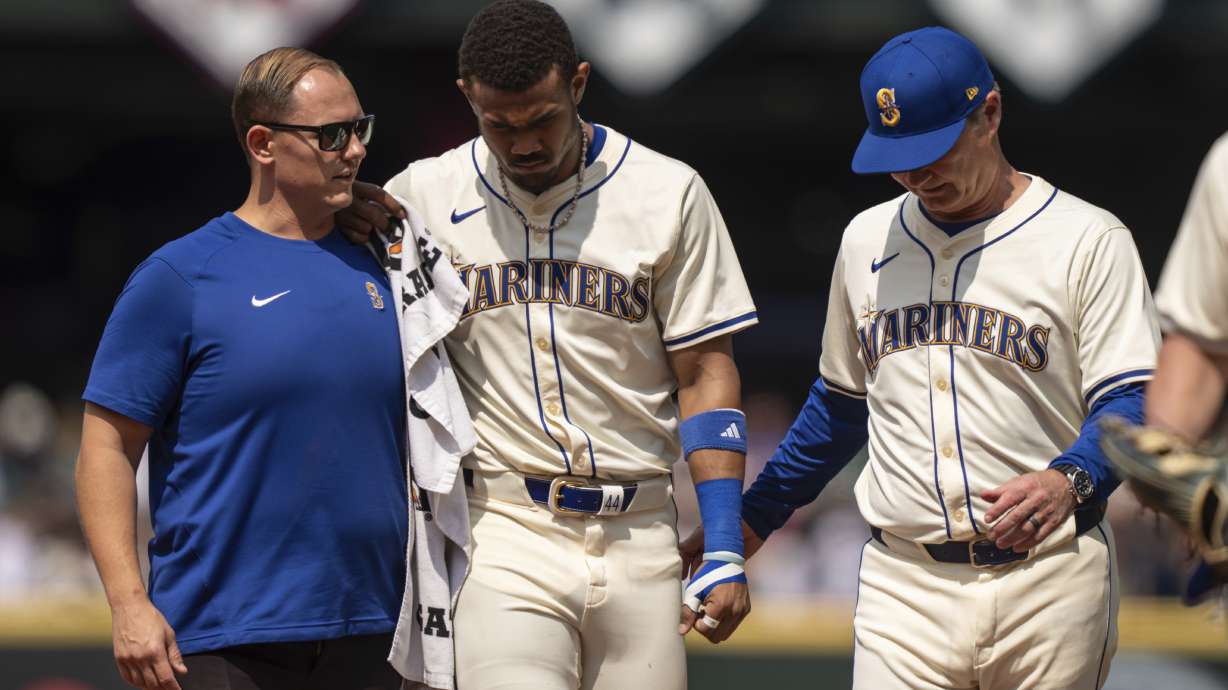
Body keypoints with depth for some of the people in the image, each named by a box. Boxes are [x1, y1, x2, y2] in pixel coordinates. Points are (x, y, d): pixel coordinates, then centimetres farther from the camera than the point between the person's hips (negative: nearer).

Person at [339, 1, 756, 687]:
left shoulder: (668, 192, 3)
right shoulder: (427, 196, 5)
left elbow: (705, 372, 4)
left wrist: (725, 551, -4)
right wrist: (338, 210, -5)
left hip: (639, 536, 1)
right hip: (502, 537, -1)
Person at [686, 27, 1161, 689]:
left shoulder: (1087, 240, -2)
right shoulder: (868, 240, 15)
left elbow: (1132, 403, -8)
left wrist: (1069, 480, -28)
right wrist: (752, 517, 26)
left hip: (1047, 581, -3)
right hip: (903, 580, 3)